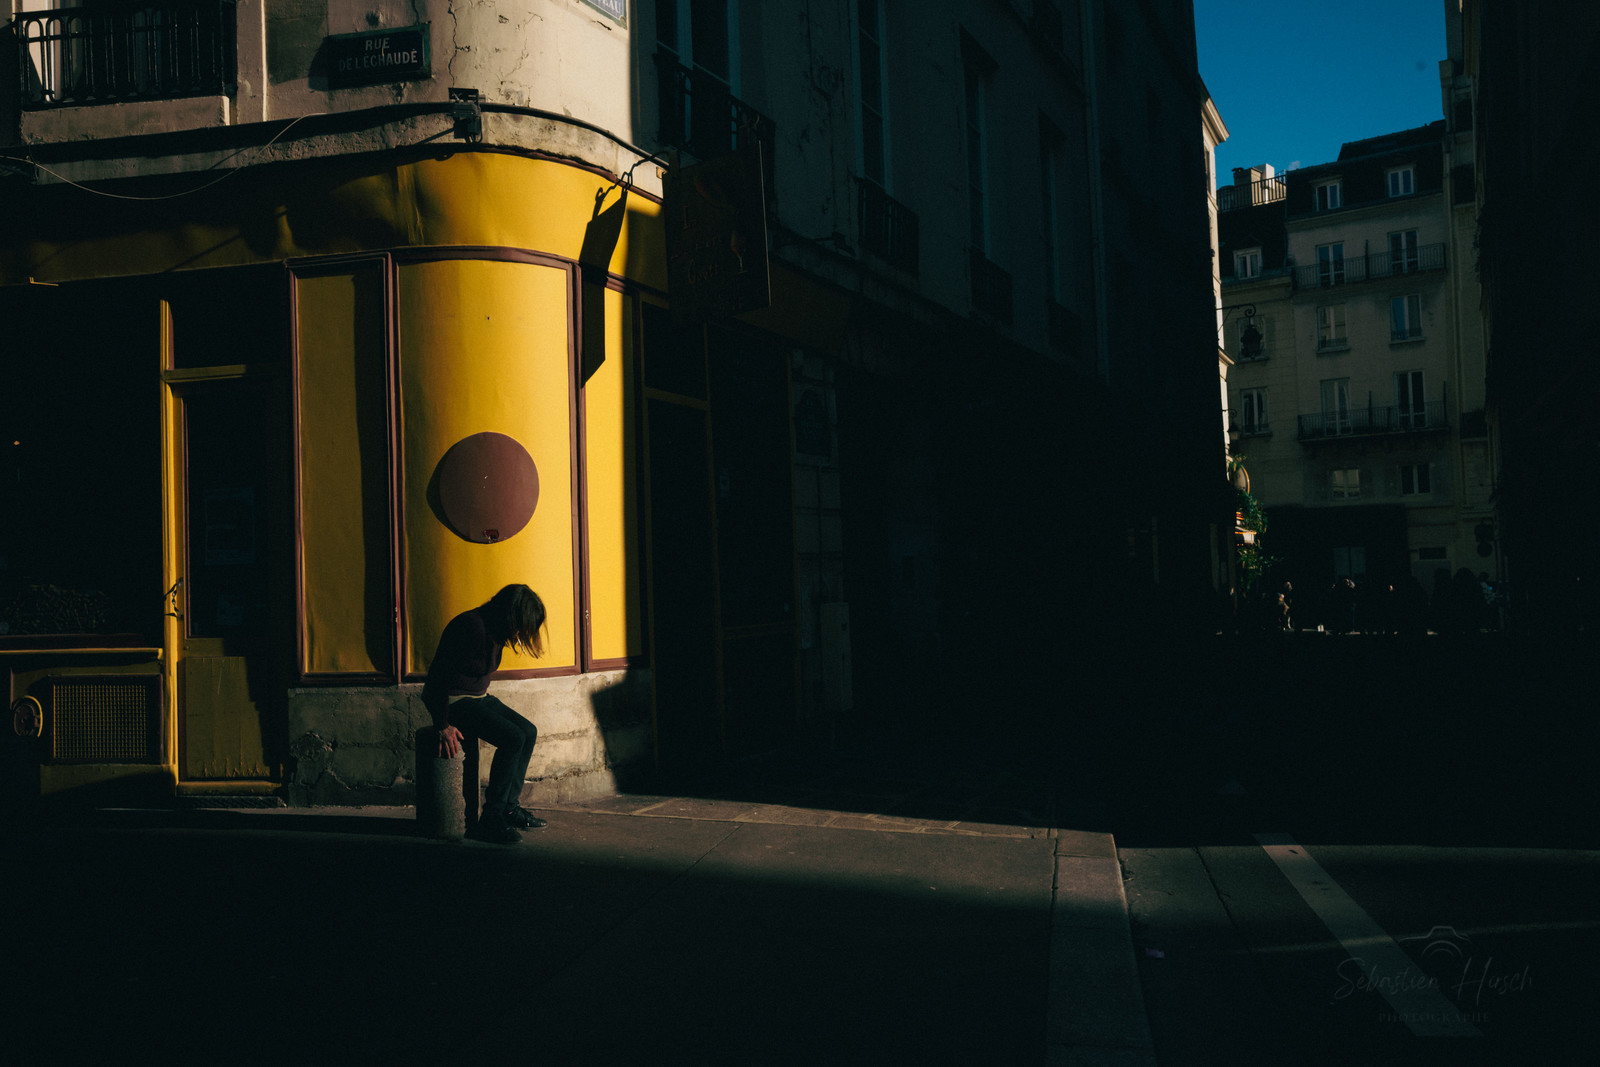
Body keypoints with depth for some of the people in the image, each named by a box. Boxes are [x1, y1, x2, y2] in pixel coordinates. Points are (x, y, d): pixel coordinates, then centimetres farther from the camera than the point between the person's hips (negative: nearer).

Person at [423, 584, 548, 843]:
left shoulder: (496, 632, 5)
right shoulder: (470, 627, -24)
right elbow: (439, 674, -24)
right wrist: (443, 725, -23)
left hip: (479, 697, 10)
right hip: (454, 702, -10)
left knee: (529, 732, 0)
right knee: (512, 738, -23)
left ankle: (509, 807, 4)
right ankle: (490, 819, -18)